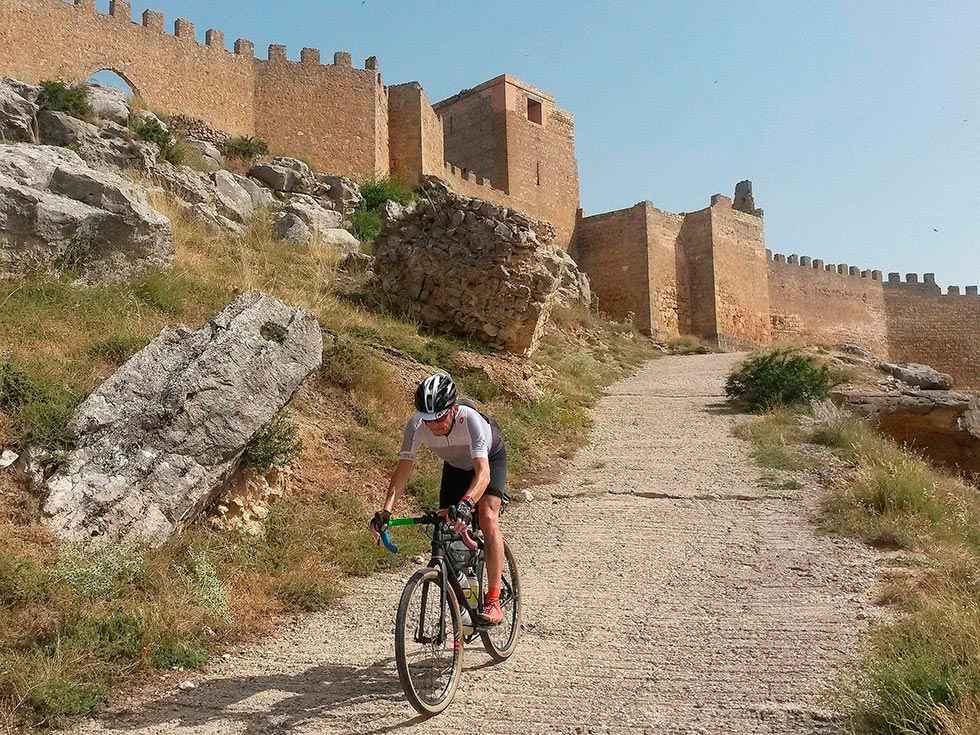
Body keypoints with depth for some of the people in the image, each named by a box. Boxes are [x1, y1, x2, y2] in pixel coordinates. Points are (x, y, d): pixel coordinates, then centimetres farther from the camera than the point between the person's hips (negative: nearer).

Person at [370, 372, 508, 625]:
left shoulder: (469, 418, -42)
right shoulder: (416, 425, -31)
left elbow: (483, 471, -50)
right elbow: (403, 470, -31)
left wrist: (466, 503, -67)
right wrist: (385, 511, -44)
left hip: (491, 458, -4)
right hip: (455, 465, 4)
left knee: (487, 518, -24)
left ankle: (493, 600, -19)